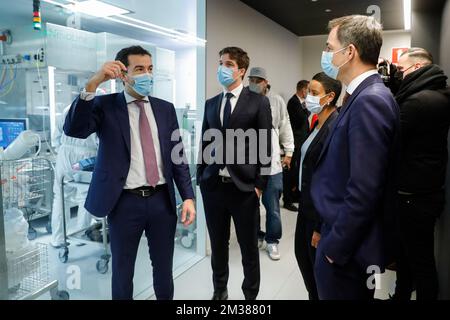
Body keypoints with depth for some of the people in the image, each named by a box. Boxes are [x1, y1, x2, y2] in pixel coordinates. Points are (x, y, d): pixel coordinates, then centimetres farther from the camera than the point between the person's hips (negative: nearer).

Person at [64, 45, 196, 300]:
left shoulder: (165, 108, 7)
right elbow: (73, 130, -20)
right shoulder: (105, 105, -2)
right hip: (125, 203, -2)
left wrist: (188, 196, -1)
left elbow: (178, 155, 7)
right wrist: (93, 84, -29)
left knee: (164, 270, 17)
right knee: (123, 272, 15)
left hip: (162, 200, 3)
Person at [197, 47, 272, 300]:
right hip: (212, 185, 4)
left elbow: (265, 147, -4)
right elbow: (205, 144, 13)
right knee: (218, 244, 16)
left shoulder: (259, 102, -2)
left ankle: (251, 294, 29)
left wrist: (260, 184, -9)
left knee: (249, 246, 9)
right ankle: (220, 290, 36)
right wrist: (200, 178, 8)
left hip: (244, 186, -4)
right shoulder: (211, 104, 11)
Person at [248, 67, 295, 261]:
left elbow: (285, 127, 7)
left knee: (272, 206, 7)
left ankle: (272, 241, 24)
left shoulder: (277, 101, 0)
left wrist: (288, 152, 8)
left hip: (271, 163, 0)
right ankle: (256, 236, 32)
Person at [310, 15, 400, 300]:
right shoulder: (365, 96, 7)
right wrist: (330, 235, 14)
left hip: (347, 248, -9)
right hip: (345, 236, 9)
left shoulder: (370, 101, -22)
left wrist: (335, 247, -16)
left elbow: (364, 191, -26)